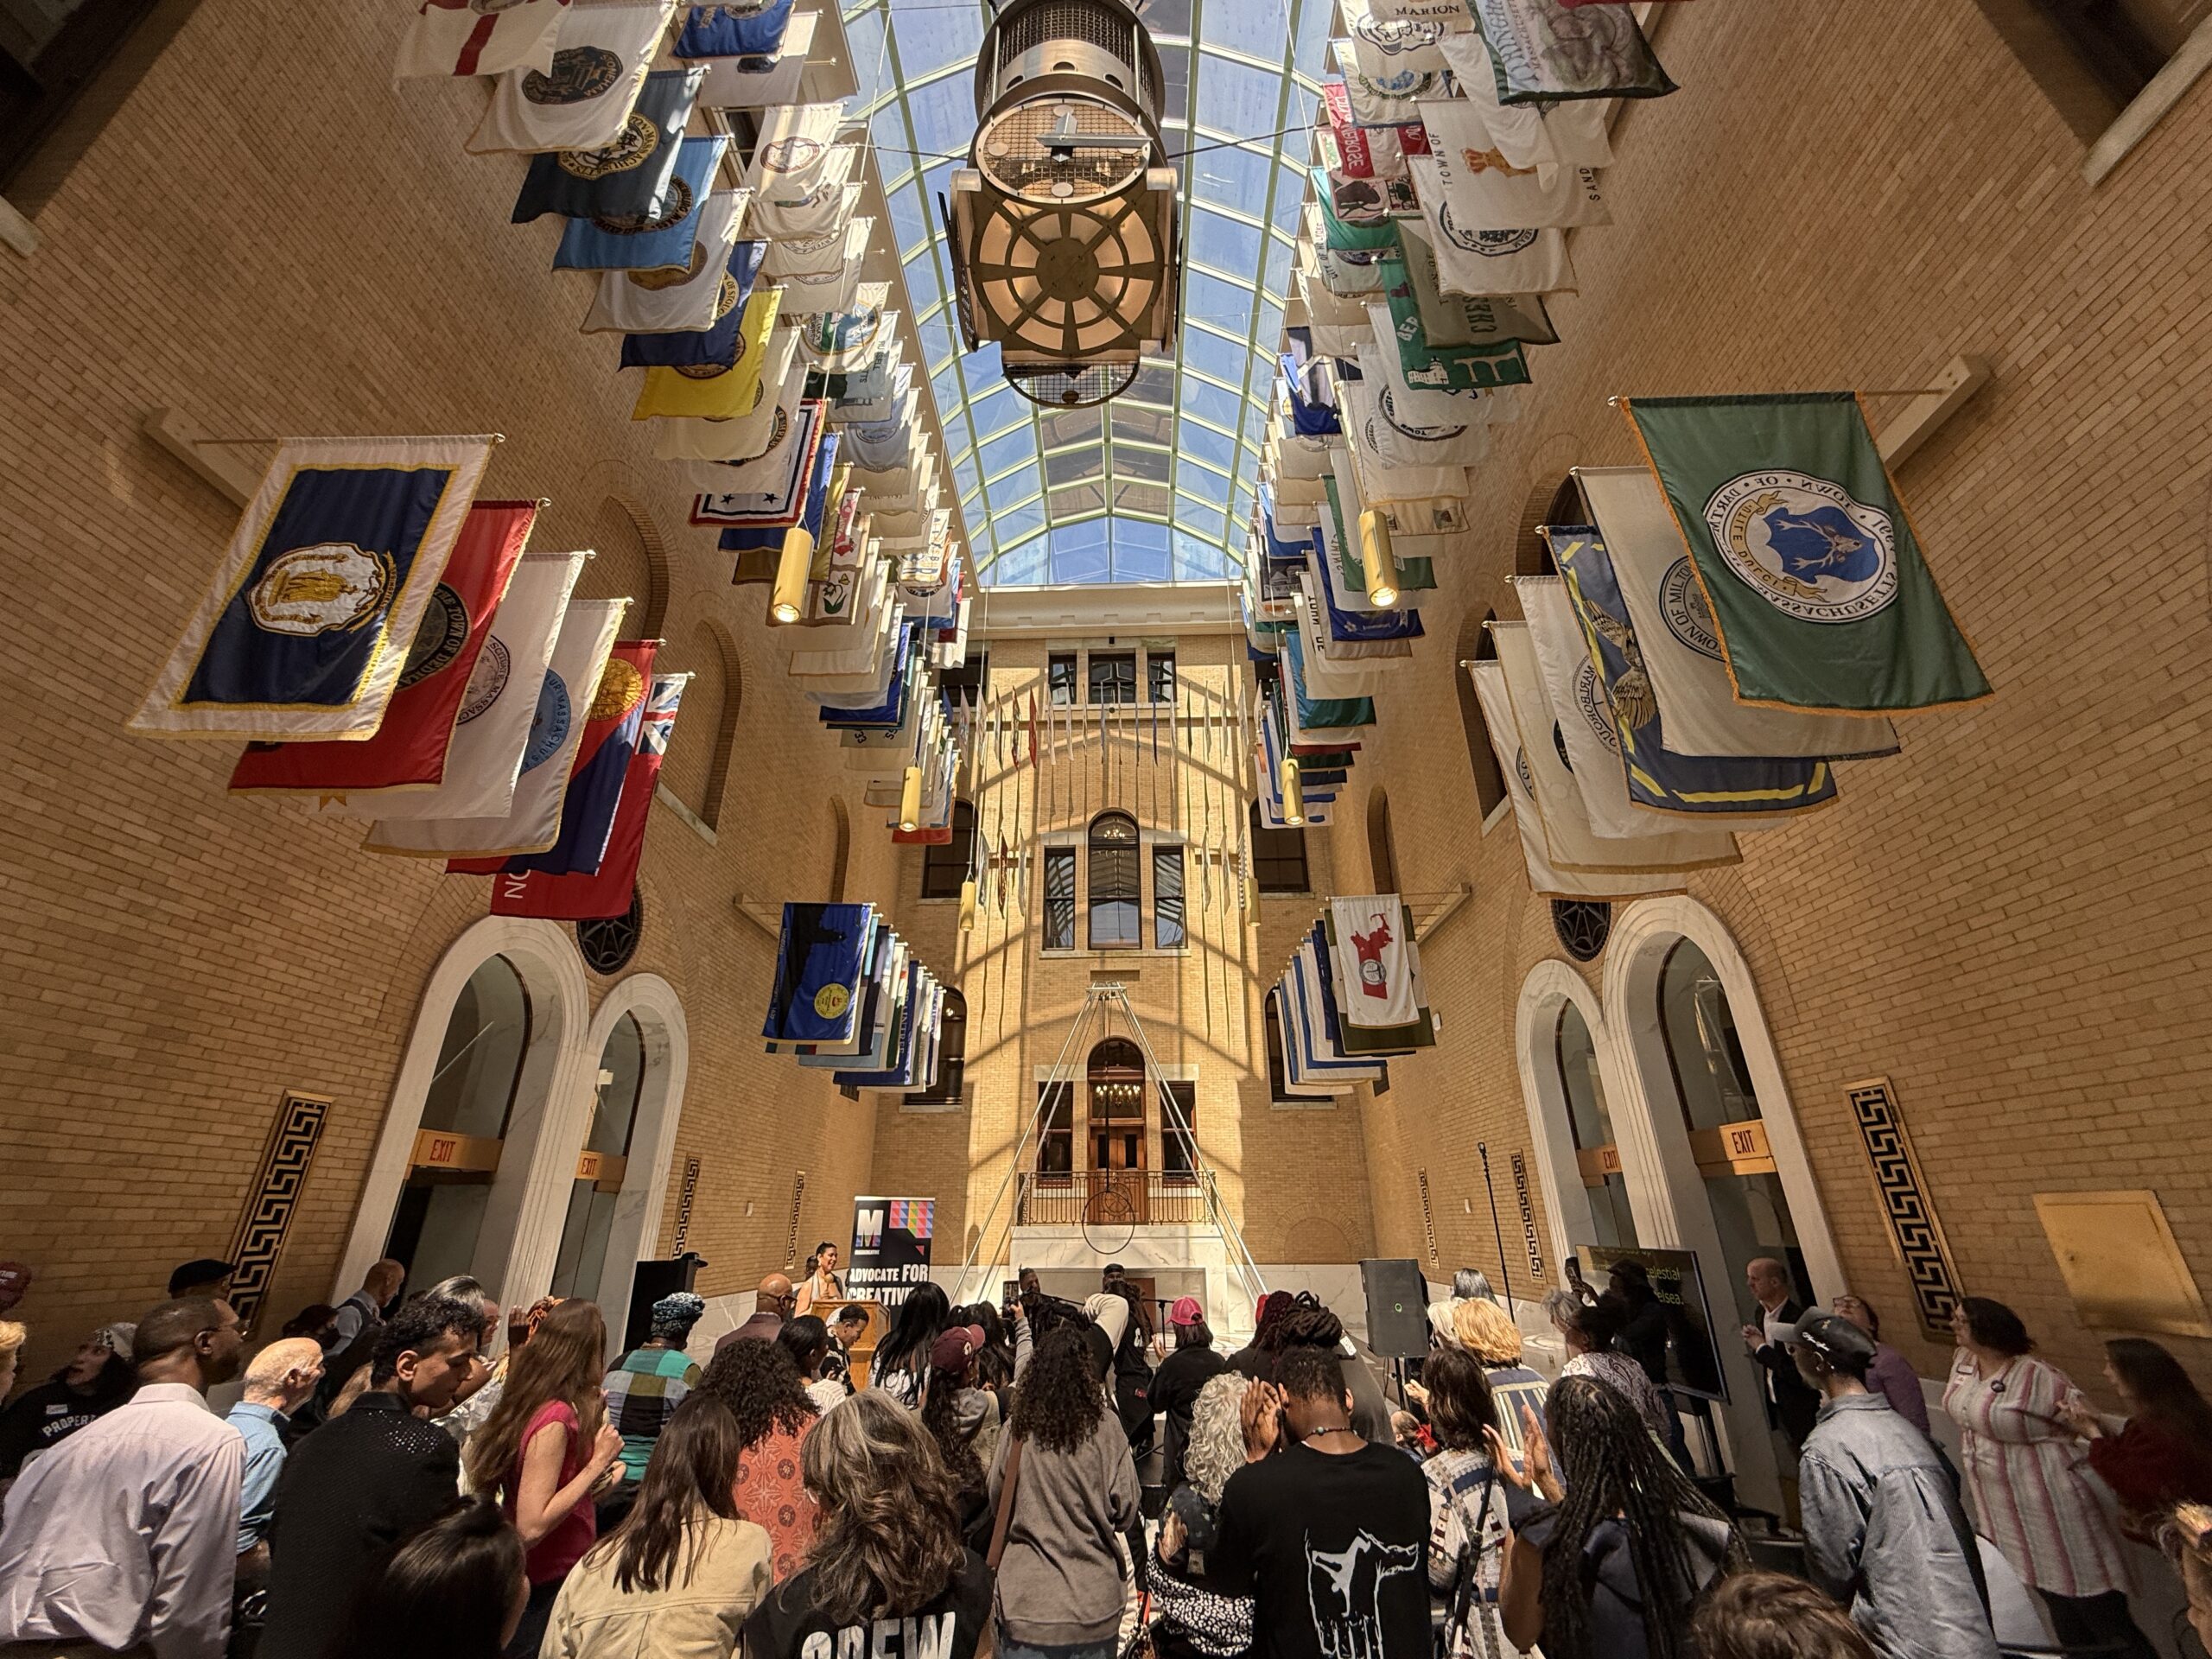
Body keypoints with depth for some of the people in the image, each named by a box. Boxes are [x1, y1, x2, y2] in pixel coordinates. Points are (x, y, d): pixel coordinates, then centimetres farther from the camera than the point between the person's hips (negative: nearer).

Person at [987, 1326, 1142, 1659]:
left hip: (1026, 1604, 1)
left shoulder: (1016, 1430, -10)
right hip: (1094, 1606, 0)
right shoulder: (1105, 1428, -14)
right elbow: (1126, 1512, -7)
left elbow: (996, 1507, 3)